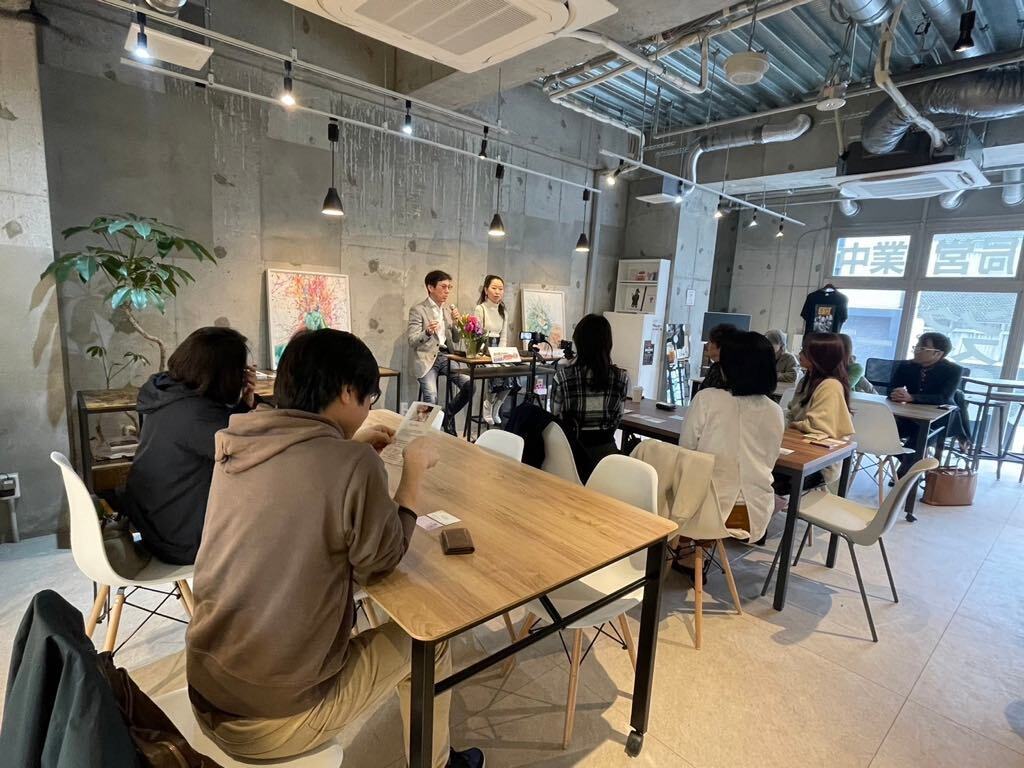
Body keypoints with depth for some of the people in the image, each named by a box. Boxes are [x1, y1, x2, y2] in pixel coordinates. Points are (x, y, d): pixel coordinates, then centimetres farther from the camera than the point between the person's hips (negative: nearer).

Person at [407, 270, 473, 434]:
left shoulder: (449, 308, 14)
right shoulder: (418, 310, -2)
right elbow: (412, 342, -8)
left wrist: (457, 322, -4)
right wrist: (427, 332, -27)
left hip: (447, 356, 5)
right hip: (427, 358, -5)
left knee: (469, 385, -16)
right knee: (431, 398, -26)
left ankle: (448, 414, 10)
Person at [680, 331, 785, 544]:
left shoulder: (706, 399, -13)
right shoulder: (776, 413, 0)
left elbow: (685, 451, -3)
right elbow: (767, 463, 13)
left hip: (710, 506, -4)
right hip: (755, 512, 4)